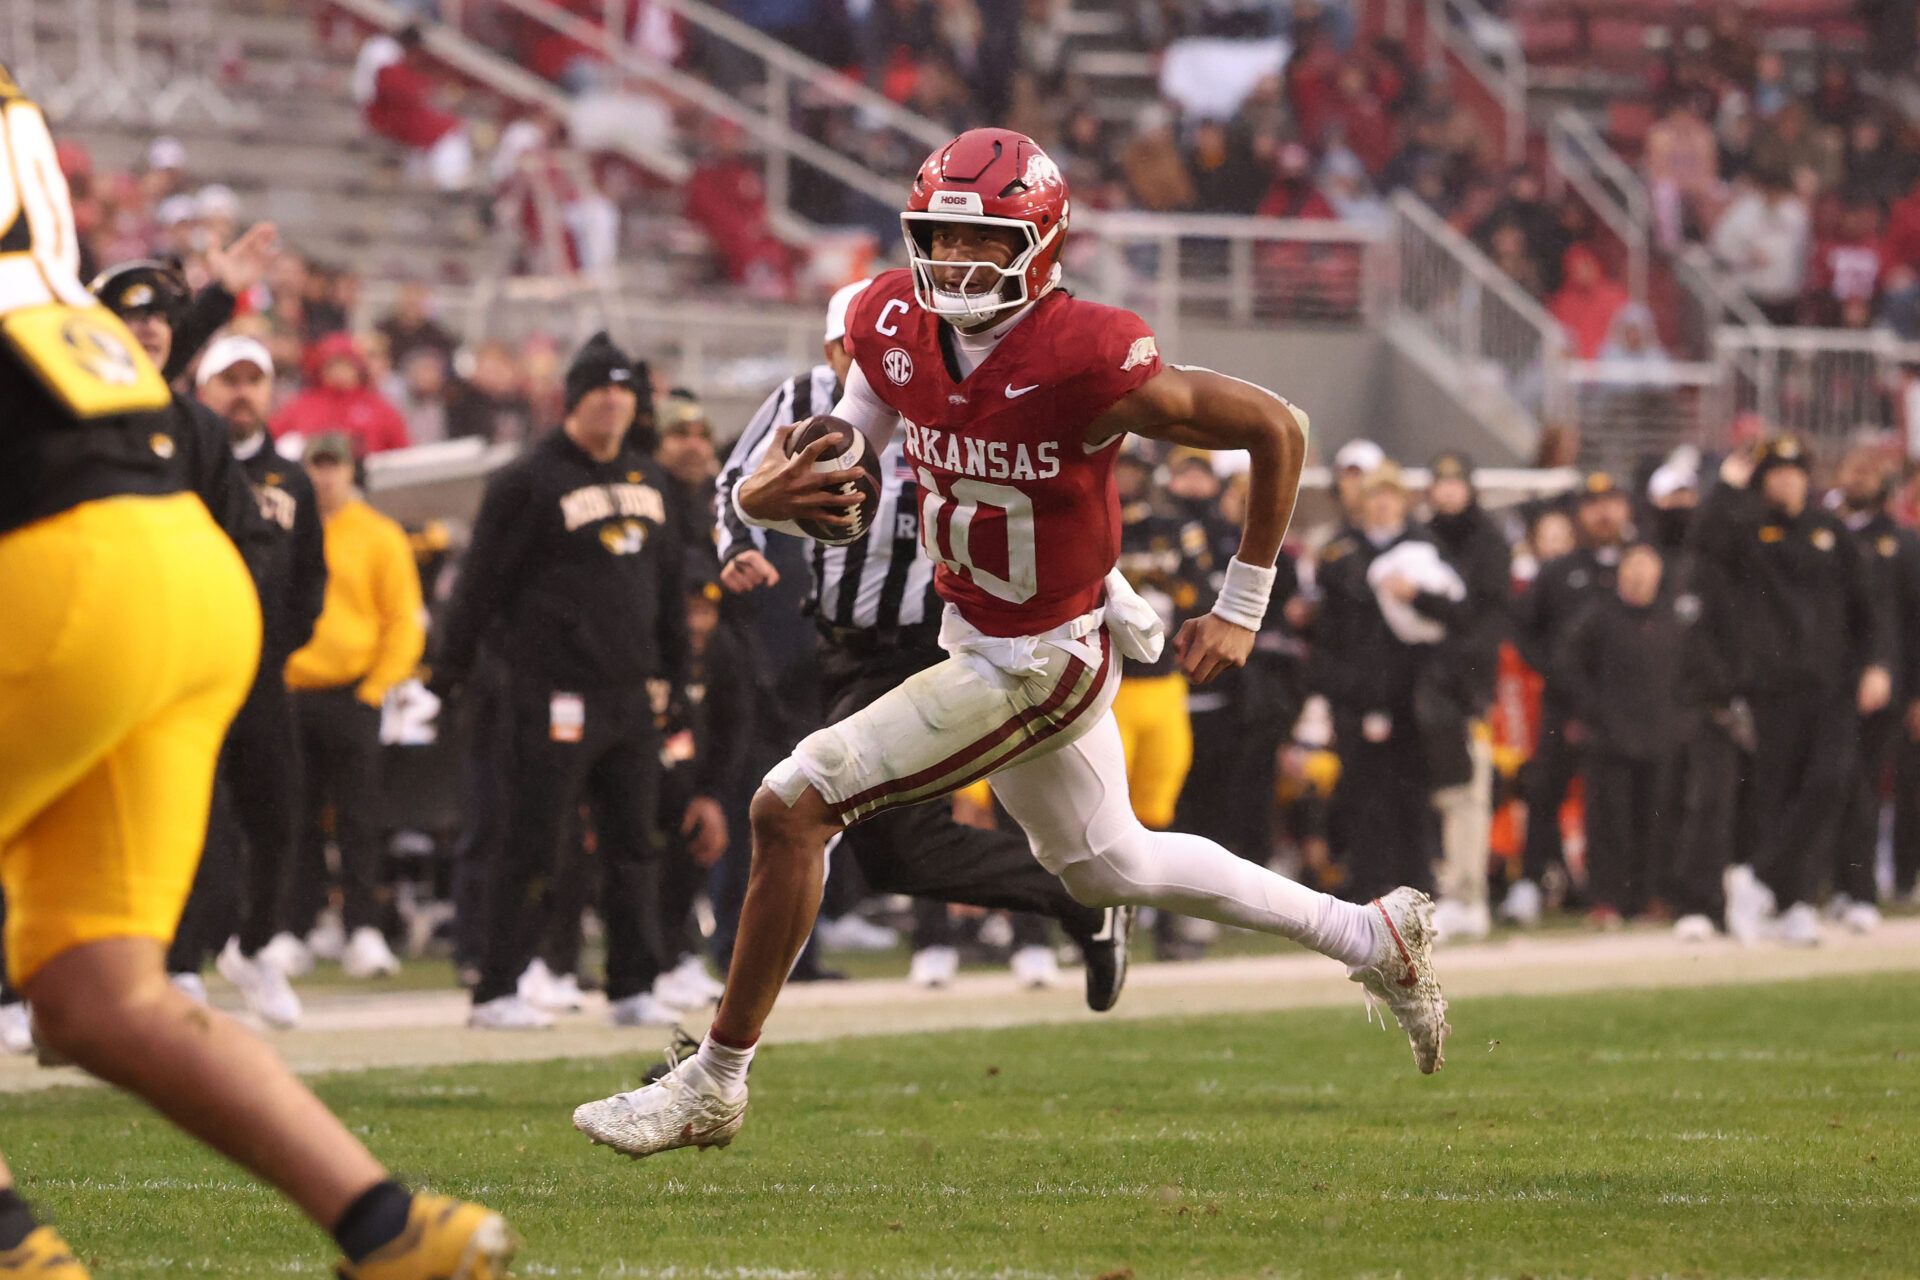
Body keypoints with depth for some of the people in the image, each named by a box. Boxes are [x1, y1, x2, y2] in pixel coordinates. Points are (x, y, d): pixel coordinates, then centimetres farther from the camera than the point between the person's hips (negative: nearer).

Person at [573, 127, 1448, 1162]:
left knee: (793, 806, -12)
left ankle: (714, 1083, 1)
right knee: (1109, 866, 25)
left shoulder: (1083, 361, -28)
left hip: (1042, 661, -8)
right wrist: (764, 496, -22)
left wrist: (1239, 612, -12)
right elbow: (832, 469, 3)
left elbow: (1278, 431, -18)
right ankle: (1375, 937, 40)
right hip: (978, 639, 8)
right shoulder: (894, 327, -7)